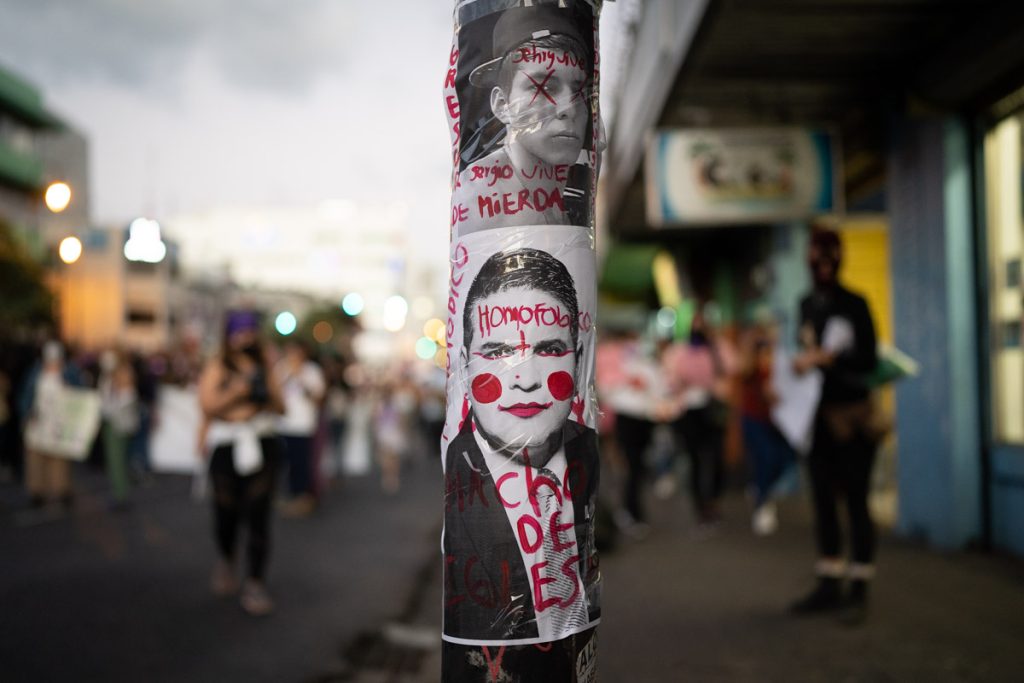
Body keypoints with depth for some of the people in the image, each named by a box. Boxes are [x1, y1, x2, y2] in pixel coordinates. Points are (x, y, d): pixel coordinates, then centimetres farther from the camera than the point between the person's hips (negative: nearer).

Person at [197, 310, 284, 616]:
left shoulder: (263, 367, 13)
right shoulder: (216, 367, 5)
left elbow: (281, 408, 12)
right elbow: (208, 406, -8)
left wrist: (267, 393, -7)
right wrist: (239, 390, -16)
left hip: (260, 444, 1)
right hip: (226, 446, -1)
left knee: (258, 514, -6)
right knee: (226, 513, 5)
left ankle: (255, 584, 0)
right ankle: (226, 560, 39)